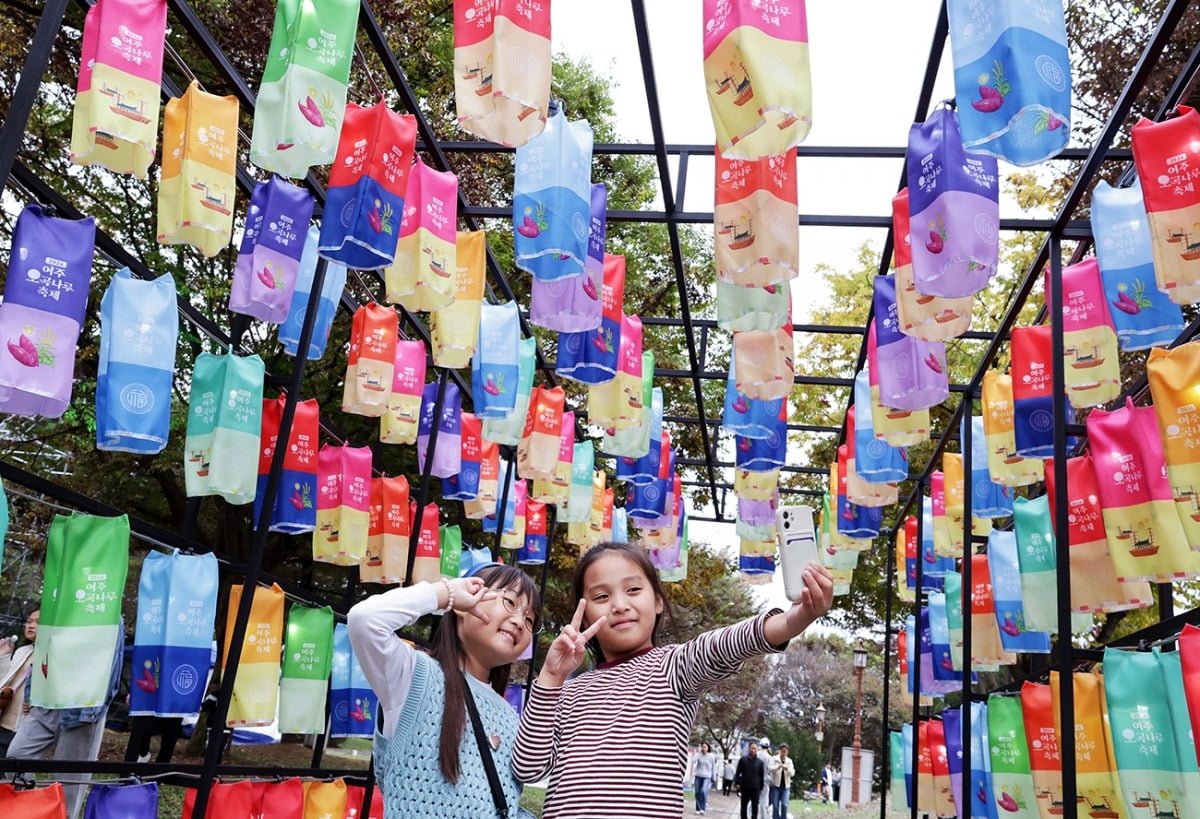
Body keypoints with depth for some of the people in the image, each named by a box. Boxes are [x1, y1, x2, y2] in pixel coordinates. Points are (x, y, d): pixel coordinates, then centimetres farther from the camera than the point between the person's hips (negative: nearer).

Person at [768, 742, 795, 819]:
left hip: (786, 786, 2)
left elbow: (792, 774, -1)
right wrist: (778, 767, -34)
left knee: (784, 805, -8)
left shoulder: (789, 761, 8)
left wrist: (787, 769, -23)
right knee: (775, 806, -1)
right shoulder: (774, 759, -1)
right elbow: (769, 769, -16)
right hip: (775, 785, -2)